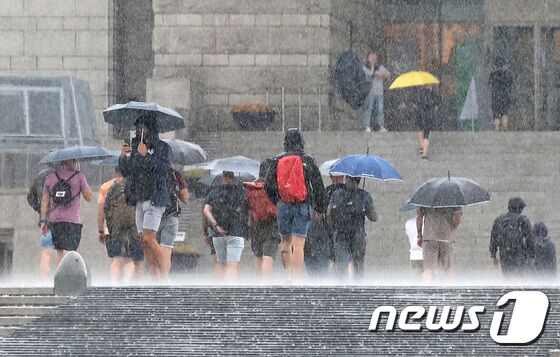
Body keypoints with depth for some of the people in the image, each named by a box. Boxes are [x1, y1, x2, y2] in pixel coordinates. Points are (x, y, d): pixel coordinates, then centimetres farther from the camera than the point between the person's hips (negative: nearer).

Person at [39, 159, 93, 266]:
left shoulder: (51, 177, 8)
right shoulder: (79, 176, -4)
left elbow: (44, 201, 9)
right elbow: (88, 197, 2)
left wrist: (43, 221, 13)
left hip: (55, 220, 4)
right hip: (73, 221, -4)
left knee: (59, 252, 13)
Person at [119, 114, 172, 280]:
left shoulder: (163, 147, 0)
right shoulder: (135, 148, 16)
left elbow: (164, 167, -15)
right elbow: (125, 172, 17)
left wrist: (146, 155, -20)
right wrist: (123, 157, -1)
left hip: (155, 198, -7)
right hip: (139, 200, 7)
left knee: (148, 238, -18)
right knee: (143, 241, 2)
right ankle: (155, 281, 4)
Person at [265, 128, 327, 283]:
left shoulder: (278, 160, 1)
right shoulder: (307, 160, -3)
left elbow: (268, 184, 2)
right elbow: (318, 185, 0)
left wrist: (275, 201, 18)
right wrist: (320, 207, 10)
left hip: (284, 205, 2)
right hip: (303, 206, -2)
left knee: (285, 241, 17)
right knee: (298, 244, -3)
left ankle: (288, 274, 13)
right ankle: (295, 278, -9)